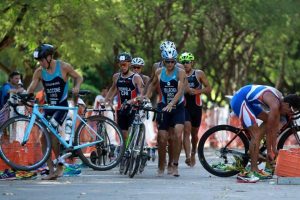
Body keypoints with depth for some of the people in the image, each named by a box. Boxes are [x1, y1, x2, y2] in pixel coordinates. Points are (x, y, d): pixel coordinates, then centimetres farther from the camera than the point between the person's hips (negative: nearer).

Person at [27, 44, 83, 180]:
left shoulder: (63, 67, -9)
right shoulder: (39, 72, 1)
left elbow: (78, 78, 3)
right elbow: (31, 88, -4)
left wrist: (76, 87, -18)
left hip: (62, 106, -5)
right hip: (49, 107, 5)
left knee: (52, 133, -21)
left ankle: (60, 167, -8)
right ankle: (51, 171, 1)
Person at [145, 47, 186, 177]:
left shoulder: (180, 72, -10)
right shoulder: (159, 72, 1)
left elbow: (180, 91, -21)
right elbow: (153, 84, 22)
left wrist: (171, 104, -34)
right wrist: (146, 96, 9)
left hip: (178, 107, -3)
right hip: (164, 107, 3)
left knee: (177, 135, -21)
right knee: (162, 139, 0)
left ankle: (175, 165, -11)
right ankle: (161, 167, 17)